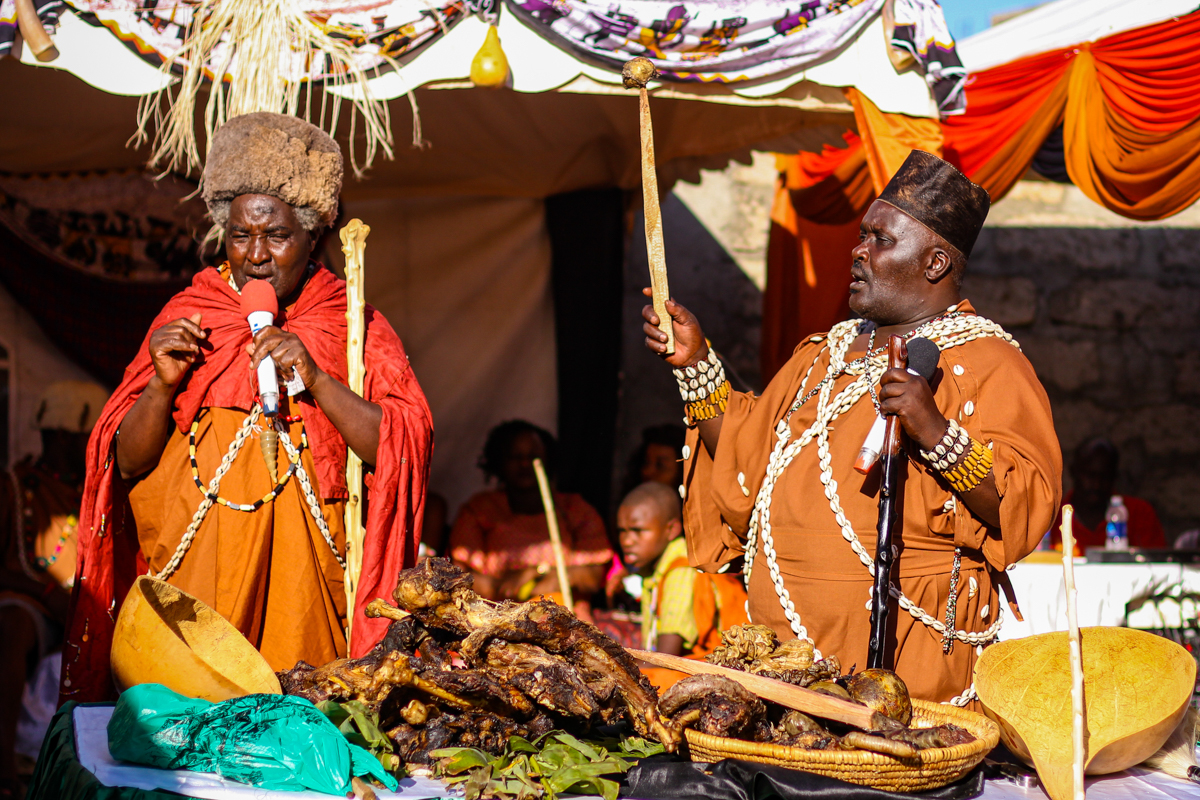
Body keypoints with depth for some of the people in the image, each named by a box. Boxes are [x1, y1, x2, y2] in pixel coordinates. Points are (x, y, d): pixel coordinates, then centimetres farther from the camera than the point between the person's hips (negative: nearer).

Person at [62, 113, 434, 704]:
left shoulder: (354, 328, 6)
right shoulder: (184, 319, 10)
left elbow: (403, 450, -6)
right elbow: (128, 461, 8)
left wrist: (315, 378, -16)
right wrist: (164, 384, -9)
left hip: (306, 585, -1)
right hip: (192, 581, 1)